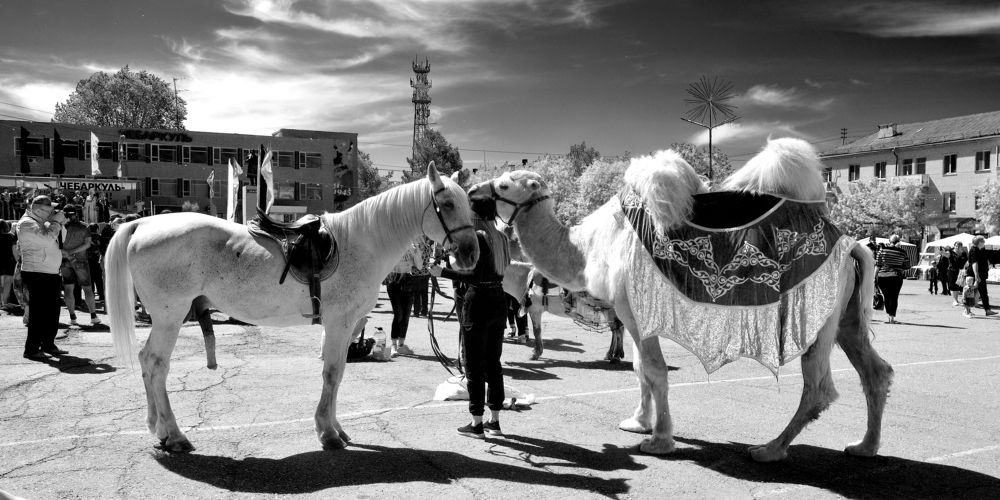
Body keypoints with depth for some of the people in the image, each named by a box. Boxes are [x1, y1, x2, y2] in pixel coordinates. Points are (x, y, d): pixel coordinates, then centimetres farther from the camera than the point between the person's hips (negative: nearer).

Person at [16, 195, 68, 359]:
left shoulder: (42, 222, 17)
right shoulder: (27, 224, -12)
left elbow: (61, 236, 23)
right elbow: (48, 239, -25)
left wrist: (59, 222, 9)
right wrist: (57, 221, -13)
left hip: (51, 273, 9)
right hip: (36, 274, -9)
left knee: (53, 311, 13)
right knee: (38, 313, -6)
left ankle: (48, 344, 22)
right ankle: (31, 349, 2)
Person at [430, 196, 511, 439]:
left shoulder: (477, 237, -15)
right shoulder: (501, 237, 9)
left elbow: (475, 276, -21)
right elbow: (506, 271, 12)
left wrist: (443, 272, -16)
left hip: (478, 302, -8)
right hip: (499, 301, 8)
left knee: (475, 365, 3)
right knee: (493, 362, 15)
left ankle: (476, 423, 9)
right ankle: (494, 421, 21)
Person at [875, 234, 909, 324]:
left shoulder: (882, 249, -2)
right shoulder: (902, 252, -1)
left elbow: (878, 265, -3)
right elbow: (907, 267, 4)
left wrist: (875, 276, 2)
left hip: (882, 276, 1)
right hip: (896, 277, -1)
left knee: (887, 296, 14)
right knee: (894, 297, 5)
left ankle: (889, 316, 17)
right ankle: (892, 317, 0)